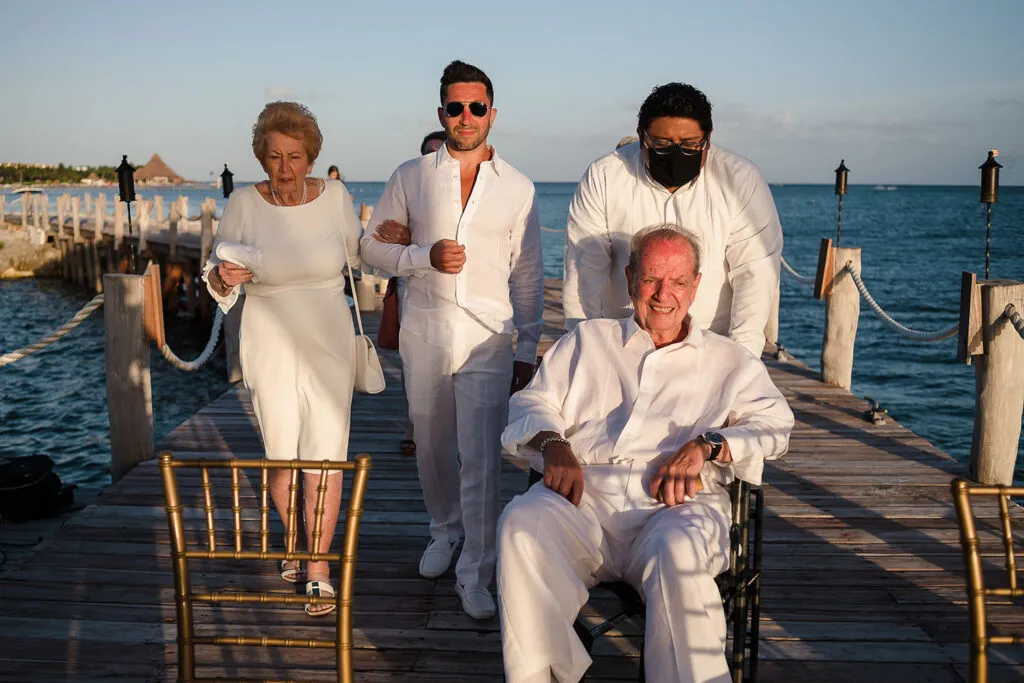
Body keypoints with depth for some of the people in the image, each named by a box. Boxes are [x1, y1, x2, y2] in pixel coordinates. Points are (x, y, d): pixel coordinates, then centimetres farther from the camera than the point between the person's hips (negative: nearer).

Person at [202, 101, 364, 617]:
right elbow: (216, 278, -4)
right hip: (269, 347, 0)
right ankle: (296, 544, 35)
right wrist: (223, 277, -21)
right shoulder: (243, 204, -8)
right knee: (281, 453, 11)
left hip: (328, 345, 0)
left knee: (325, 452, -3)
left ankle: (318, 567, 8)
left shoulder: (334, 196, -5)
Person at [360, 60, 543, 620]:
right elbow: (372, 246, 7)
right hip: (424, 330, 2)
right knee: (431, 444, 15)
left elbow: (527, 274, 7)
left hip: (487, 336, -1)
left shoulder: (517, 188, 4)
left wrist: (527, 348, 4)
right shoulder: (410, 177, 5)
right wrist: (425, 256, -11)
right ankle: (445, 530, 40)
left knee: (481, 459, -6)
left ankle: (475, 576, 5)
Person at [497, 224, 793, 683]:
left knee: (679, 549, -38)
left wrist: (706, 445, -8)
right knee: (521, 525, -32)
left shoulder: (728, 361, 25)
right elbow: (532, 402, 19)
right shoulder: (587, 341, 27)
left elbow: (773, 423, 11)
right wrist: (553, 444, -5)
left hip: (676, 506, -1)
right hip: (584, 496, 1)